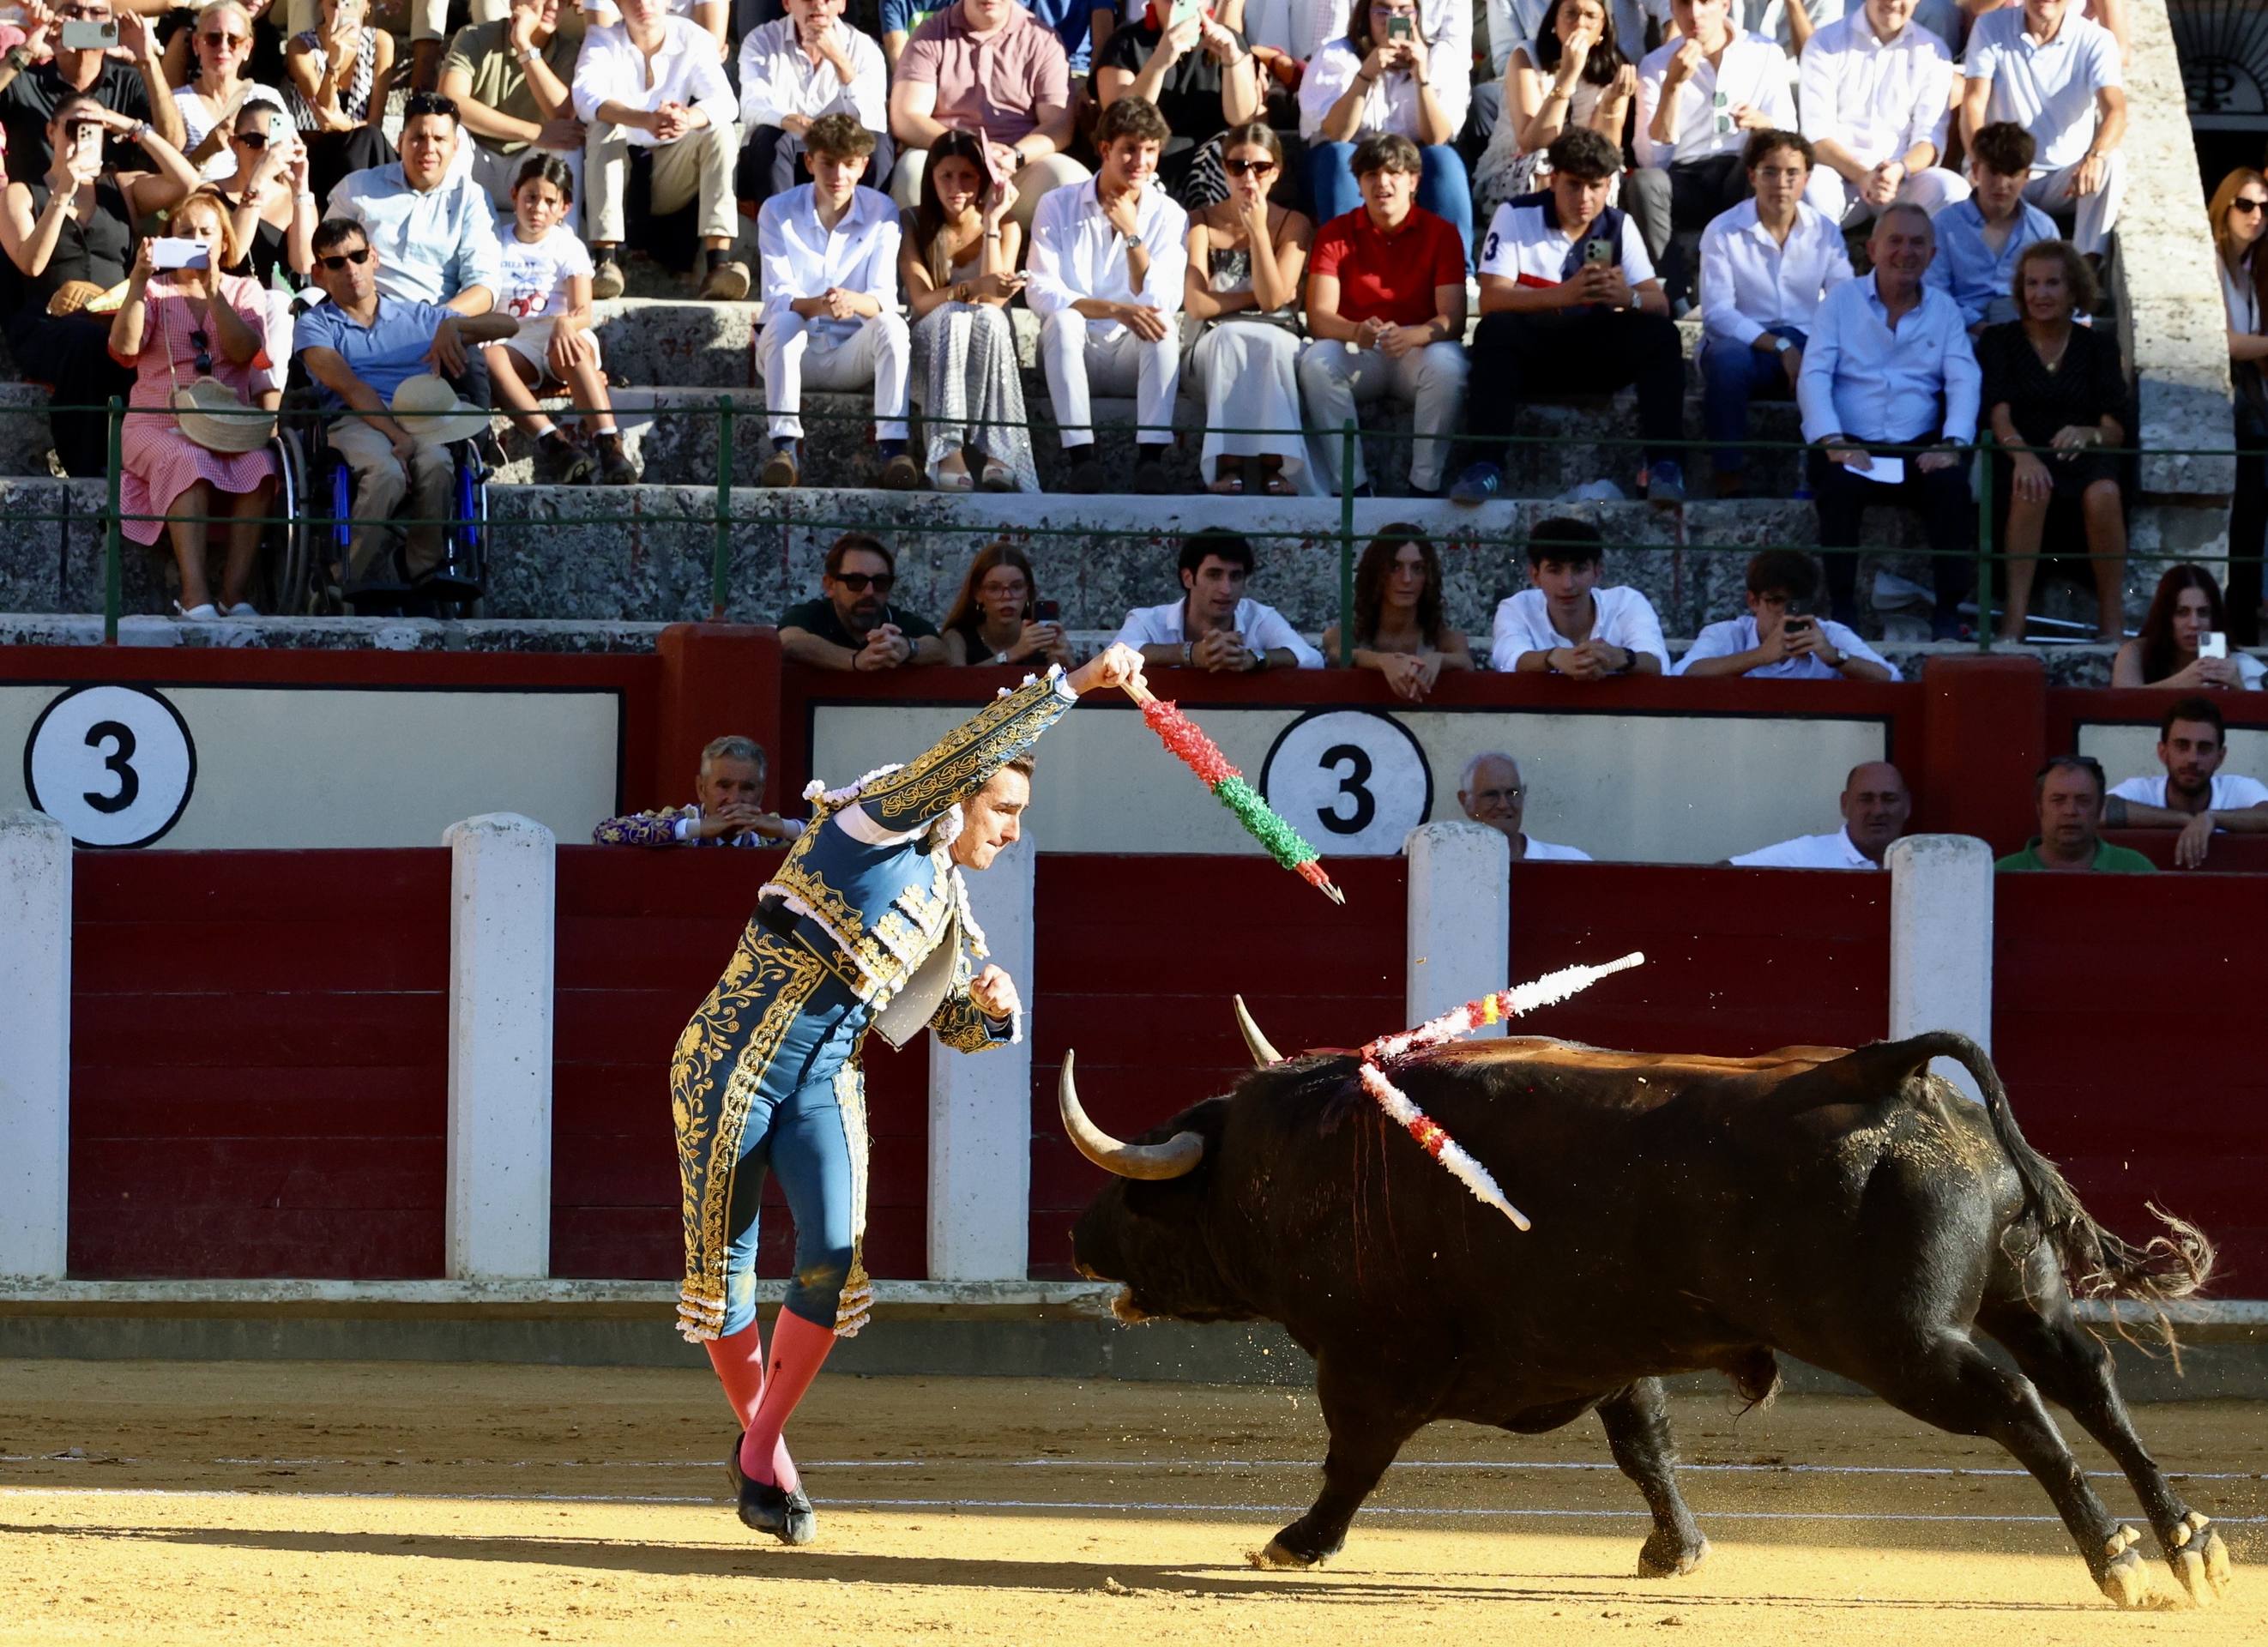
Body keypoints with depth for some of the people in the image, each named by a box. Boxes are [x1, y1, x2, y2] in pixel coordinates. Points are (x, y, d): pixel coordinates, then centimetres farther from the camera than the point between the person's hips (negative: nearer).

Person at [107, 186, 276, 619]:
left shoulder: (244, 291, 16)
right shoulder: (154, 290, 14)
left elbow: (243, 351, -4)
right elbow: (125, 347, -5)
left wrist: (212, 290, -12)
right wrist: (138, 282, -13)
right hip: (160, 424, -2)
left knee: (260, 463, -32)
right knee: (189, 461, -36)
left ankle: (234, 593, -33)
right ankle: (195, 595, -44)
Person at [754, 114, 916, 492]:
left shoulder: (881, 213, -3)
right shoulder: (778, 212, -5)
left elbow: (884, 298, -14)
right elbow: (777, 297, -15)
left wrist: (854, 302, -40)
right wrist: (817, 305, -39)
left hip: (852, 355, 1)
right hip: (795, 353, -1)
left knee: (891, 325, -29)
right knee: (783, 323, -33)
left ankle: (892, 444, -34)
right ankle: (785, 444, -36)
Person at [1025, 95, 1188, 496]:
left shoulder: (1169, 217, 0)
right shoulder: (1059, 207, -3)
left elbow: (1161, 304, -11)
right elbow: (1040, 292, -14)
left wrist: (1132, 234, -20)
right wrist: (1116, 310, -26)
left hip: (1132, 357, 1)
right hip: (1072, 353, -1)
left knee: (1162, 326, -30)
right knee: (1063, 319, -32)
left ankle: (1151, 456, -39)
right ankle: (1081, 458, -40)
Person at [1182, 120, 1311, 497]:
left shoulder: (1294, 225, 7)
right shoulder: (1203, 223, 7)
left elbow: (1273, 299, -8)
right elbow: (1196, 305, -5)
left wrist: (1258, 230, -10)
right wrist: (1256, 295, -6)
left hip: (1277, 341, 0)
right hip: (1217, 344, 0)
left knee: (1266, 343, -36)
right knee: (1230, 336, -36)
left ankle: (1274, 464, -46)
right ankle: (1227, 462, -46)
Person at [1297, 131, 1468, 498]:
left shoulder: (1441, 234, -1)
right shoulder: (1335, 234, 2)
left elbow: (1453, 318, -12)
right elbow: (1319, 316, -10)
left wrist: (1410, 336, -35)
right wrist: (1357, 332, -34)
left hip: (1418, 351, -1)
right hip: (1357, 357, 1)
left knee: (1447, 363, -35)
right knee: (1316, 360, -31)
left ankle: (1424, 488, -29)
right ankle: (1352, 488, -31)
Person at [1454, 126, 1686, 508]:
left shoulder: (1619, 226, 5)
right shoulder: (1515, 217, -5)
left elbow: (1659, 304, -4)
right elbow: (1491, 300, -17)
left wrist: (1629, 298, -30)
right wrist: (1563, 295, -34)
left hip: (1599, 357, 2)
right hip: (1533, 354, -2)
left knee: (1661, 334, -24)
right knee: (1495, 331, -34)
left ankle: (1664, 466, -29)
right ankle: (1484, 466, -37)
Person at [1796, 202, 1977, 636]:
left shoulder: (1944, 310, 15)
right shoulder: (1841, 302, 9)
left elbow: (1963, 381, 3)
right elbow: (1813, 375, -1)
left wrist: (1951, 444, -16)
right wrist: (1833, 442, -18)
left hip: (1920, 449, 1)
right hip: (1851, 445, -1)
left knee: (1952, 483, -29)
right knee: (1839, 483, -34)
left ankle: (1948, 612, -24)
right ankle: (1843, 608, -26)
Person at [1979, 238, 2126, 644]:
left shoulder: (2098, 344, 13)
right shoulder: (1999, 341, 10)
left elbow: (2116, 427, 3)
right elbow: (1998, 414, -6)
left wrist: (2086, 434, -23)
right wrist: (2022, 455, -29)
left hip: (2085, 455, 1)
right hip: (2020, 454, -1)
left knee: (2103, 494, -35)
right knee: (2031, 489, -37)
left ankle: (2112, 623, -29)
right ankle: (2014, 620, -41)